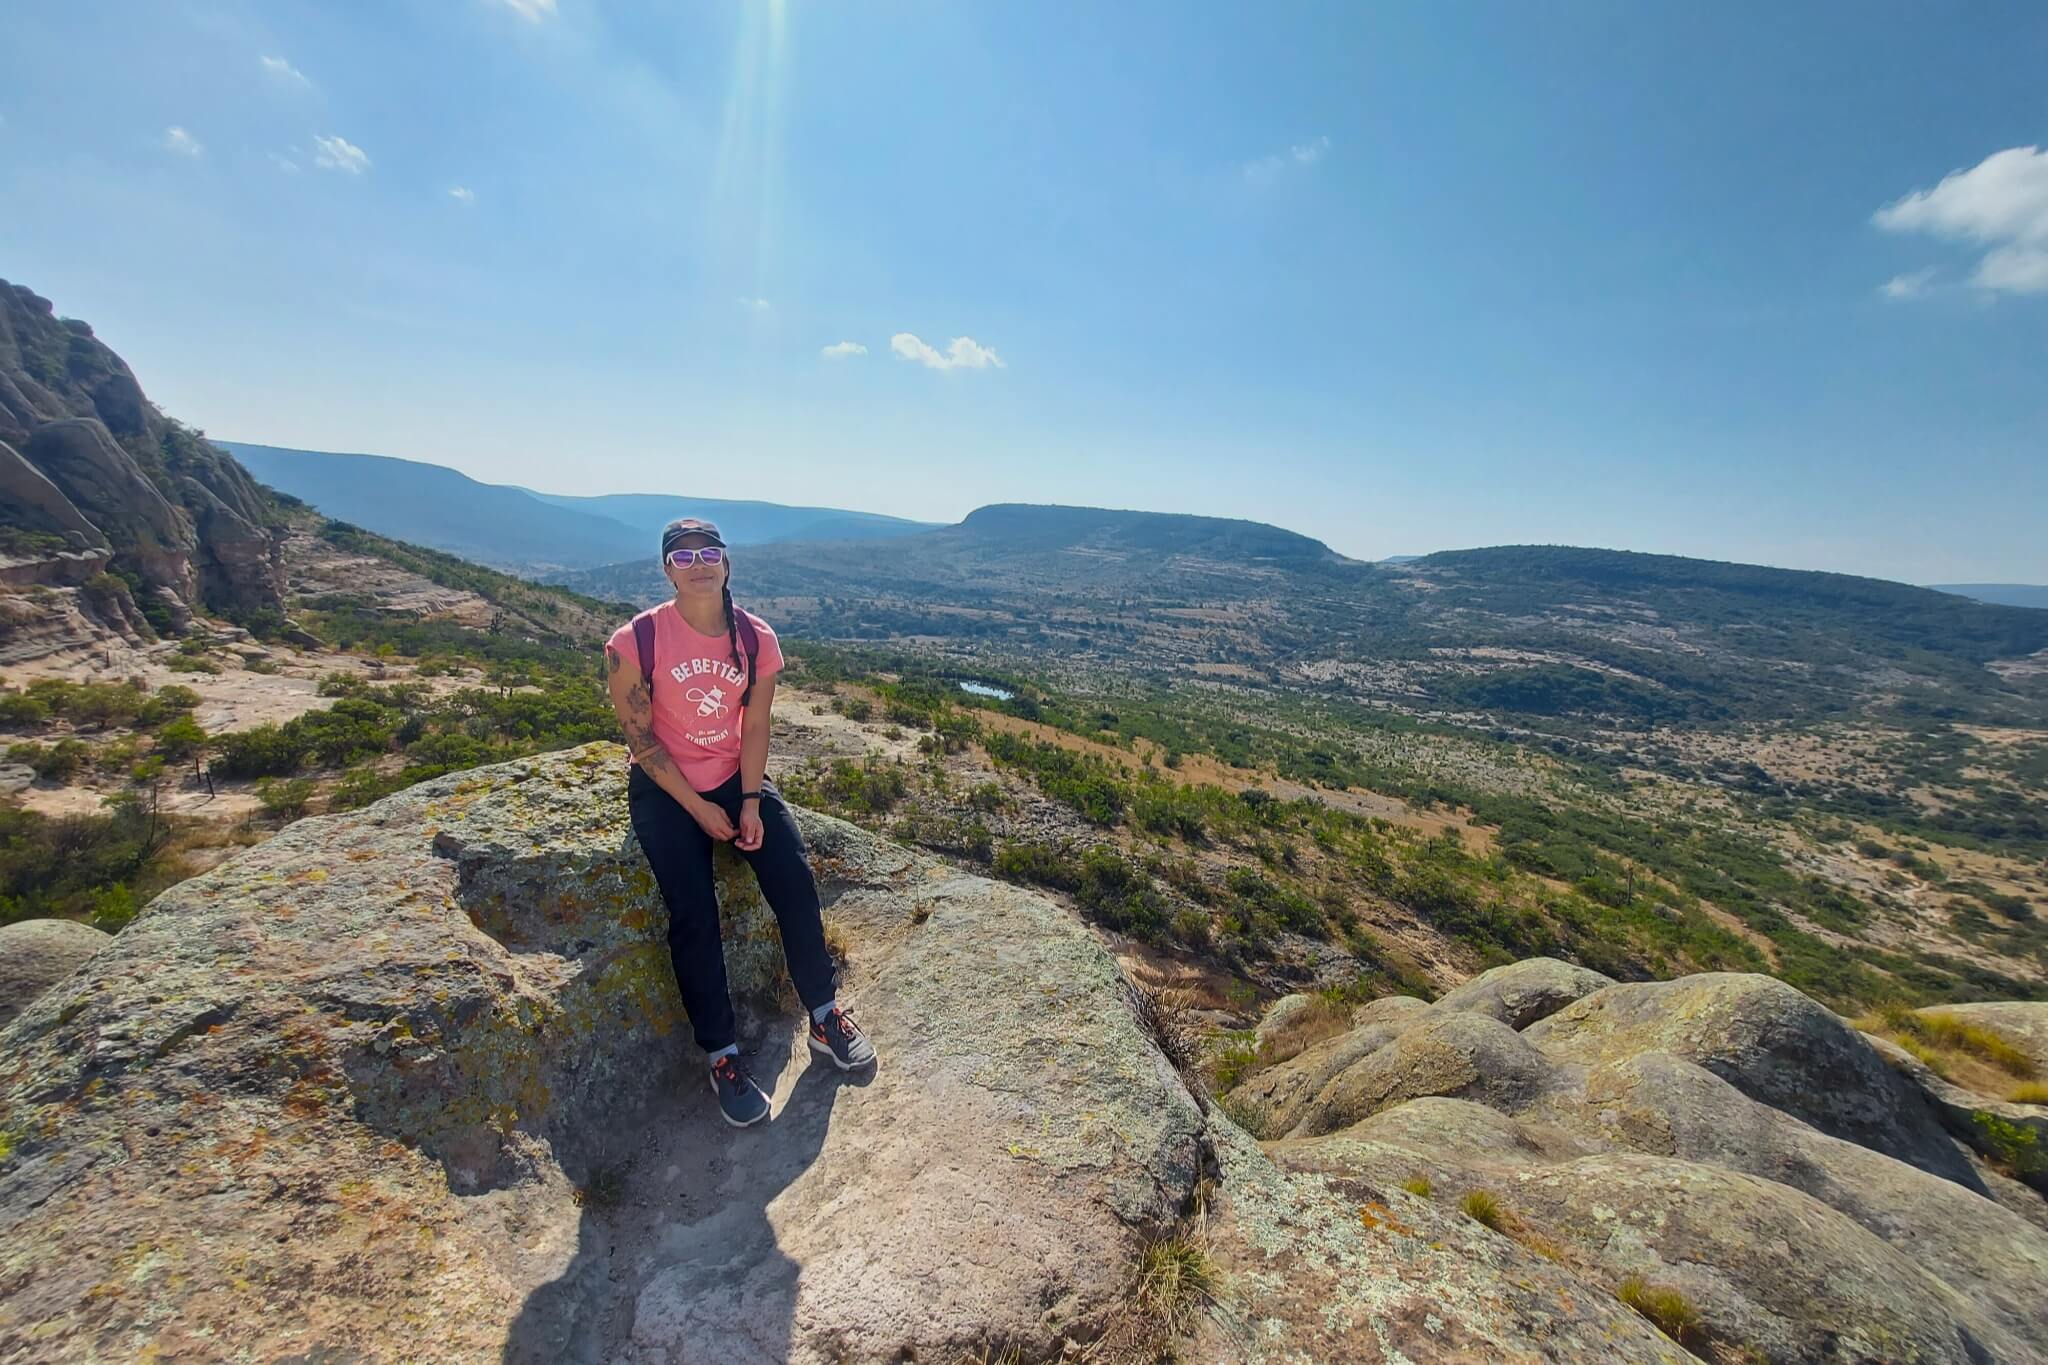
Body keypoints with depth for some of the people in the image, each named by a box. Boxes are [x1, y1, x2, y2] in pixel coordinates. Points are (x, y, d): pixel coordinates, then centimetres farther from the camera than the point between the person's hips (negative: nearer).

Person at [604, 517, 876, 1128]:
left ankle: (825, 1017, 4)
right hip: (664, 787, -2)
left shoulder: (757, 638, -8)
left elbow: (754, 725, -3)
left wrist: (750, 802, -12)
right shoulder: (635, 640, -16)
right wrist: (700, 809, -13)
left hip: (736, 778, 3)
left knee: (795, 878, -13)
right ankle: (722, 1055, 0)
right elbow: (639, 735, -11)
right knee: (693, 910, -17)